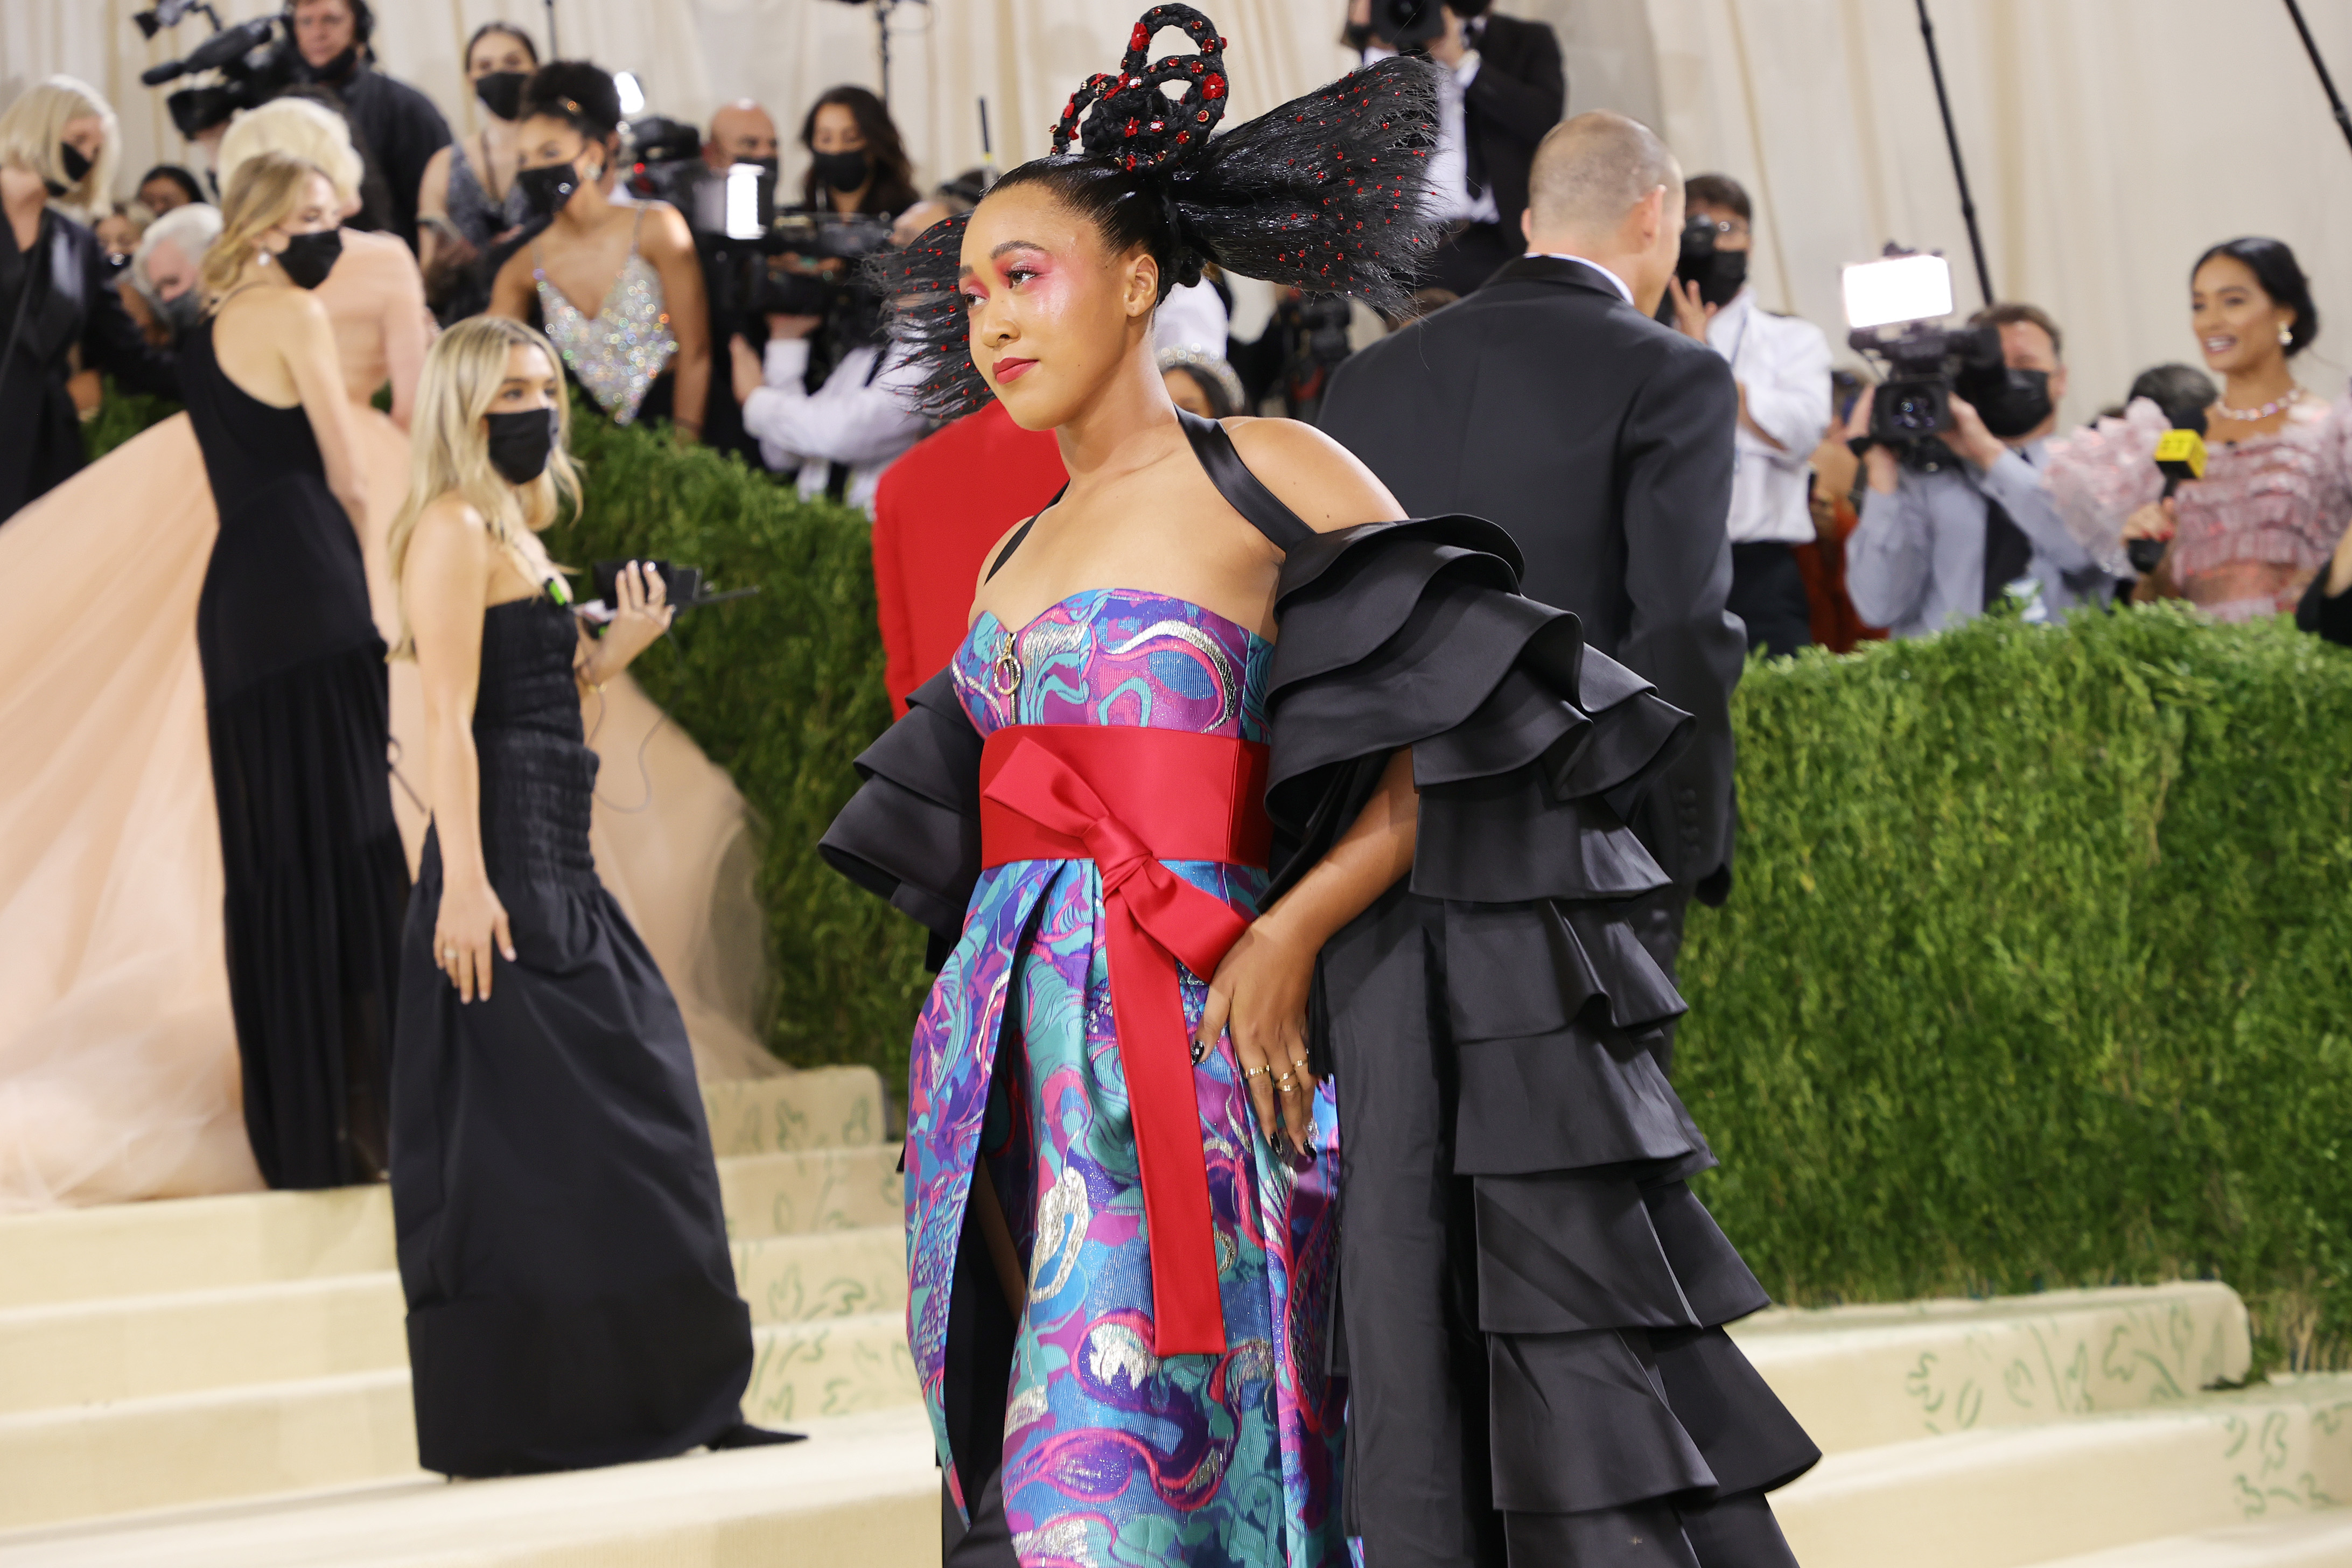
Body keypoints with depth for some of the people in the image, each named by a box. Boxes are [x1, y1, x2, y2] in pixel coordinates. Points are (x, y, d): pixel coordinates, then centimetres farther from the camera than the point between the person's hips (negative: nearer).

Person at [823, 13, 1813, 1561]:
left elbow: (1454, 746, -6)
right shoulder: (1012, 563, 19)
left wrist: (1290, 932, -16)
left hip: (1185, 1040, -6)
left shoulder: (1265, 474, 0)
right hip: (1007, 1068, 6)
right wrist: (963, 1062, 10)